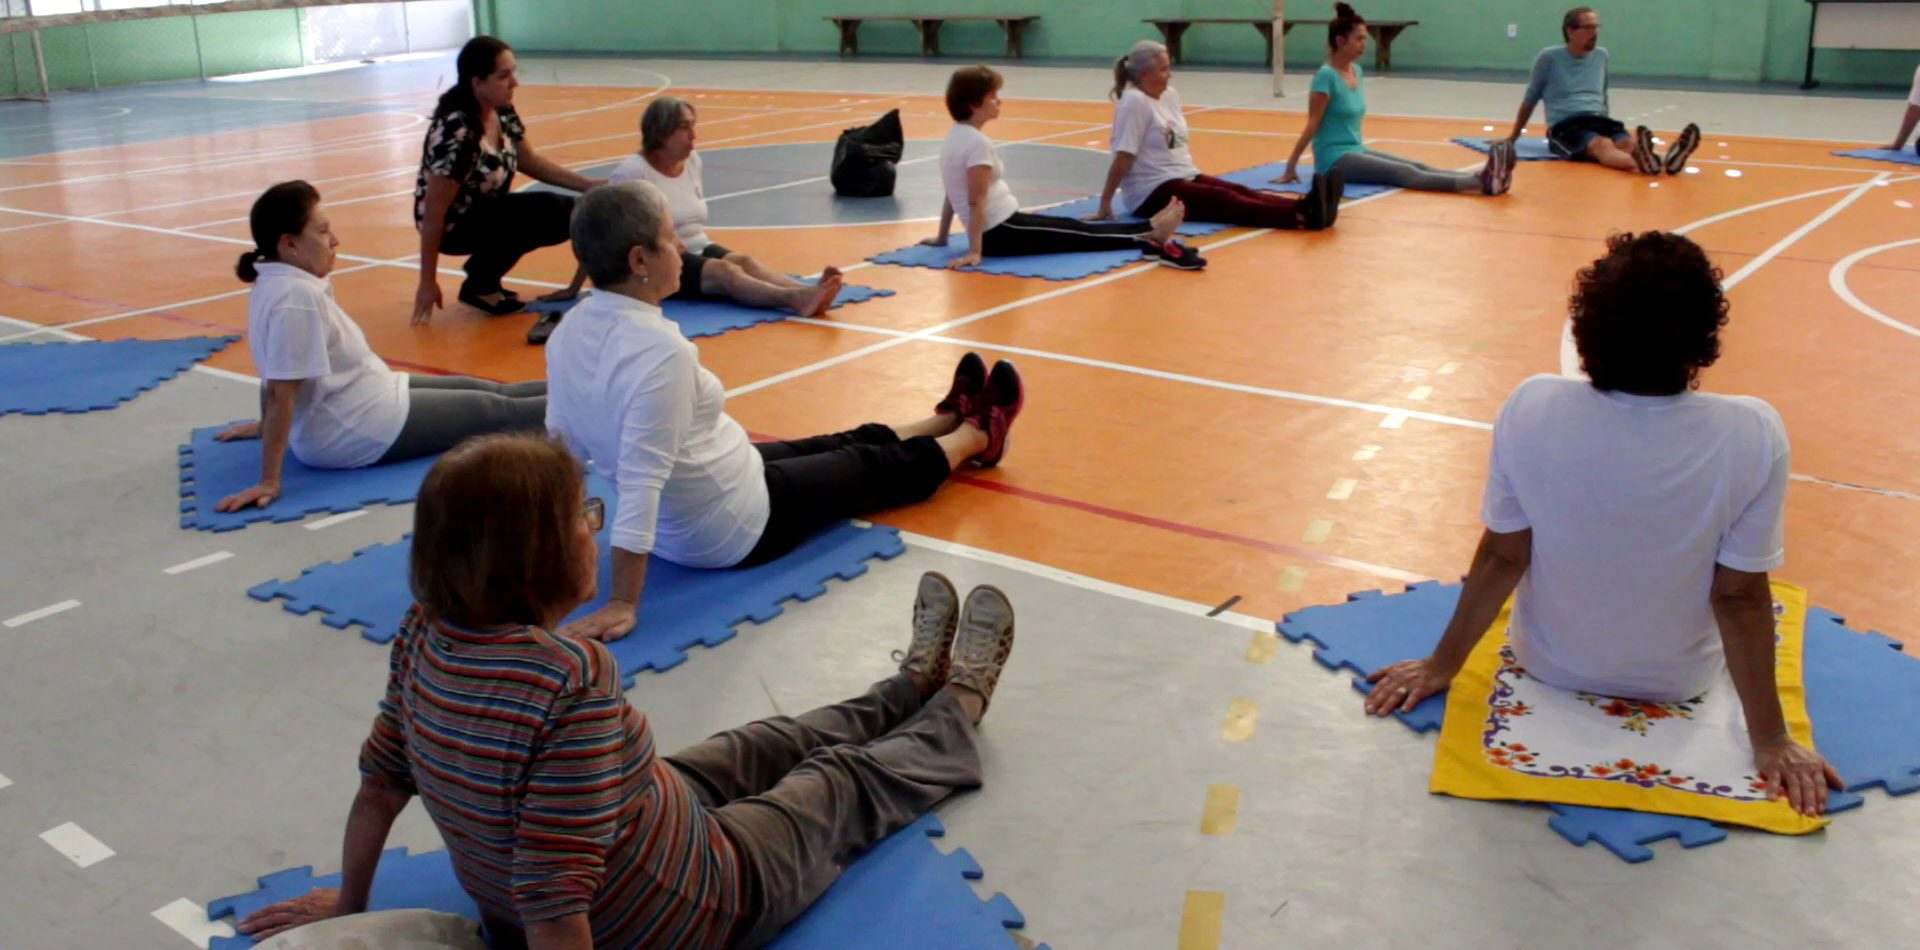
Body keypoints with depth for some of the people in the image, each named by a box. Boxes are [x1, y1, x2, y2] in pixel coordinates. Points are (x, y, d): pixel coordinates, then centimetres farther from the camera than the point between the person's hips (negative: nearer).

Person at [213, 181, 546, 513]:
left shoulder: (277, 283, 2)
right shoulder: (296, 297, -28)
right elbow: (280, 391, -29)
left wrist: (267, 425, 25)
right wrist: (270, 481, -28)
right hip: (351, 433, -10)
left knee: (488, 391, 15)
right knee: (496, 411, 0)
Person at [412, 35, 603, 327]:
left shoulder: (503, 112, -5)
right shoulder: (456, 132, -28)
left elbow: (530, 161, 9)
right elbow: (433, 212, -24)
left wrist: (591, 185, -2)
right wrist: (427, 284, -20)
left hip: (488, 212, 9)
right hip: (454, 226, -9)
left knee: (572, 213, -5)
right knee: (548, 210, -27)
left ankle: (483, 276, 8)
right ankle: (479, 285, -8)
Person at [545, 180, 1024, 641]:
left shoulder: (568, 334, -6)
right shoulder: (658, 349, -33)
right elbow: (642, 478, -34)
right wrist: (622, 604, -30)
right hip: (738, 530, -8)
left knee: (841, 446, 28)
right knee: (873, 464, 18)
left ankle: (953, 418, 55)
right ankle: (978, 435, 49)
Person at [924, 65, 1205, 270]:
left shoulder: (956, 136, 10)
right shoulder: (977, 142, -20)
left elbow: (953, 195, 15)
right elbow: (976, 202, -22)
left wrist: (942, 238, 19)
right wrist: (975, 251, -22)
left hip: (1000, 226, 10)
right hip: (1002, 233, -10)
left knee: (1073, 227, 9)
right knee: (1079, 234, -4)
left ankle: (1148, 230, 11)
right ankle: (1150, 235, 1)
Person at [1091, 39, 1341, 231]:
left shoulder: (1170, 95, 11)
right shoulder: (1133, 102, -15)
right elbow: (1123, 158, -18)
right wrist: (1105, 205, -17)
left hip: (1185, 177, 8)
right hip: (1150, 193, -8)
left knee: (1239, 191, -16)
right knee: (1223, 200, -26)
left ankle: (1302, 207, -38)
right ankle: (1301, 216, -45)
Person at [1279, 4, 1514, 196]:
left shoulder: (1357, 71, 11)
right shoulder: (1326, 75, -14)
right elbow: (1312, 125, -15)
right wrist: (1290, 168, -14)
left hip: (1356, 151, 8)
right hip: (1334, 158, -8)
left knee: (1417, 166, -11)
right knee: (1404, 174, -23)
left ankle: (1482, 177, -27)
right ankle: (1480, 183, -38)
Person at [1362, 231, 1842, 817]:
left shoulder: (1530, 408, -26)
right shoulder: (1753, 434, -27)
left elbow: (1502, 556, -16)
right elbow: (1740, 595, -19)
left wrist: (1442, 666, -1)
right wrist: (1770, 740, -5)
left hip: (1551, 664, 1)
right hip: (1681, 679, 0)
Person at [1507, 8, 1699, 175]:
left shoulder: (1601, 55, 17)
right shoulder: (1549, 57, 2)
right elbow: (1531, 98, 12)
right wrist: (1514, 135, 16)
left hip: (1599, 121, 5)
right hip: (1566, 126, -4)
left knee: (1629, 143, -31)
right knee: (1603, 145, -38)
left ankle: (1667, 159, -63)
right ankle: (1642, 163, -70)